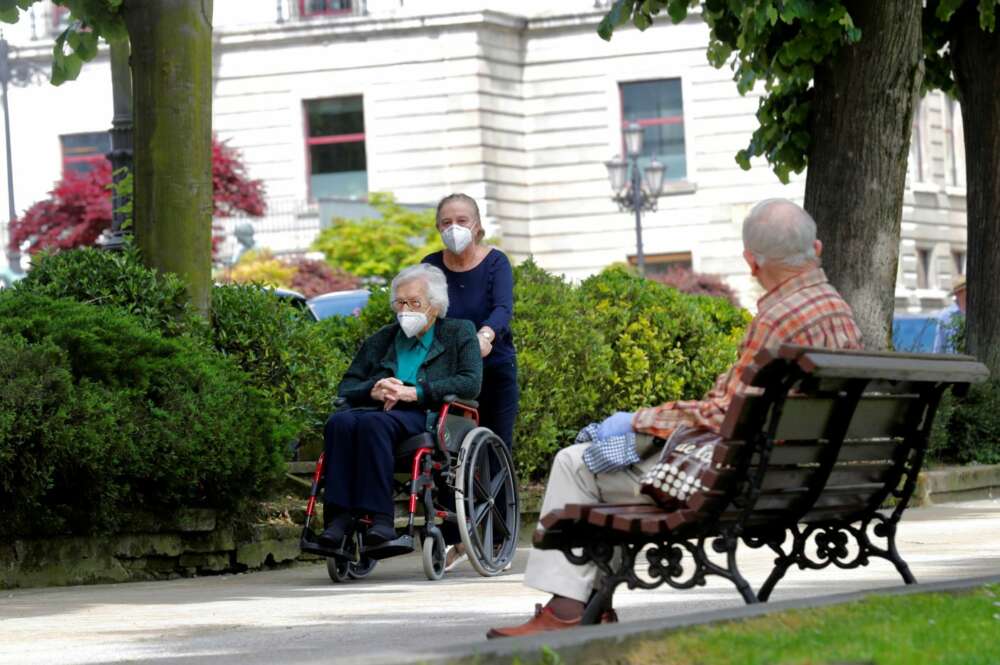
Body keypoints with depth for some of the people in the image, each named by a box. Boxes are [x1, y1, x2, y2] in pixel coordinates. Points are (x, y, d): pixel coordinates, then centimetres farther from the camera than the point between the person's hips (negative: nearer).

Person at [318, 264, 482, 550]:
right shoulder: (381, 339, 27)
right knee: (340, 422, -32)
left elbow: (470, 383, -1)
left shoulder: (460, 334, 16)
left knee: (373, 423, -37)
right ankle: (341, 516, -39)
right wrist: (373, 390, -3)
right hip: (378, 409, 4)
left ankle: (381, 517, -42)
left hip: (426, 418, -4)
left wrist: (414, 392, -10)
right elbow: (345, 388, 21)